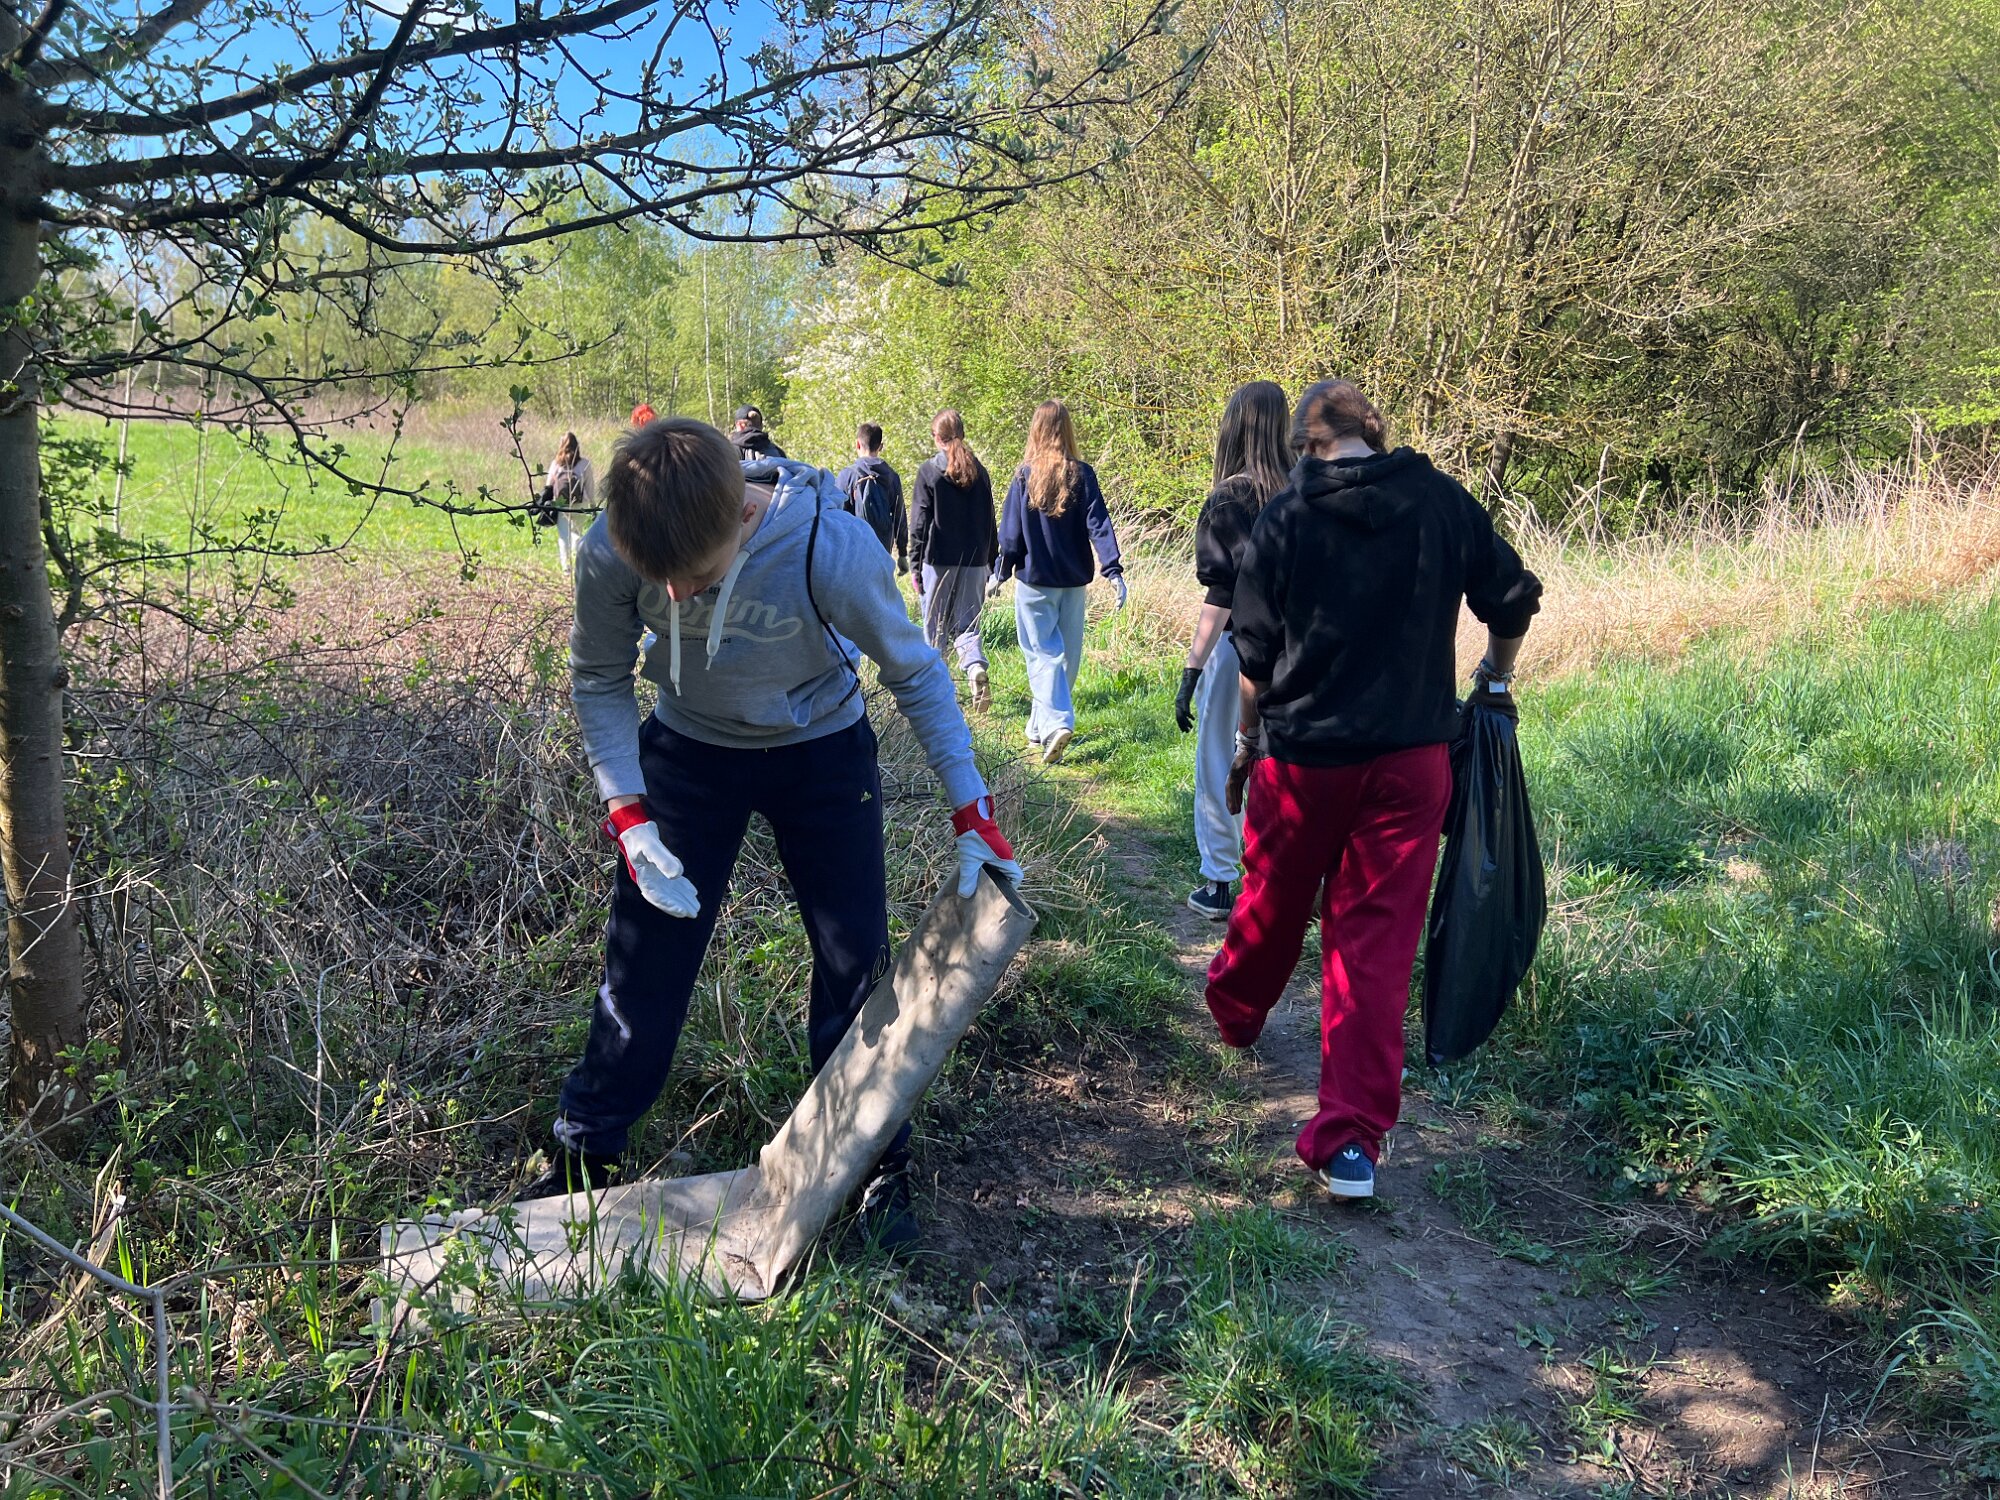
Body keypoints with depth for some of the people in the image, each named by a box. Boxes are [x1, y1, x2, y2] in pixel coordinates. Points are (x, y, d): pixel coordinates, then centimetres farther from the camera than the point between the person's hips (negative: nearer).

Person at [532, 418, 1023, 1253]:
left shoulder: (833, 551, -35)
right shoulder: (610, 555, -28)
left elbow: (915, 674, -17)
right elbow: (599, 680, -8)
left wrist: (971, 811, -16)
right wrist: (627, 814, -18)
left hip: (822, 753, -1)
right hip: (690, 753, 2)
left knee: (856, 962, 2)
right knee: (645, 957, 4)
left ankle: (877, 1164, 22)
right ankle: (586, 1153, 25)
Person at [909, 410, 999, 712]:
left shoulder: (929, 470, -6)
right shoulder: (979, 471, 7)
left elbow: (919, 522, -7)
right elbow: (990, 522, 11)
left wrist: (915, 565, -2)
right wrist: (991, 564, 17)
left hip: (938, 560, -3)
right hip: (974, 562, 3)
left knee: (935, 629, 8)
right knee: (967, 625, 7)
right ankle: (976, 667, -21)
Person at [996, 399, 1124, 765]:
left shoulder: (1025, 476, -7)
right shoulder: (1082, 475, -3)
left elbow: (1011, 531, -3)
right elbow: (1098, 524, -10)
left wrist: (1003, 572, 8)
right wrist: (1113, 570, -12)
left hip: (1035, 581, -2)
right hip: (1073, 581, 2)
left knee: (1043, 653, -1)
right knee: (1067, 654, 15)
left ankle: (1056, 722, -21)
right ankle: (1040, 727, 25)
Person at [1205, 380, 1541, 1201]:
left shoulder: (1285, 516, -5)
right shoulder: (1444, 502, 0)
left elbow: (1254, 649, -1)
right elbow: (1514, 600, 8)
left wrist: (1246, 738, 14)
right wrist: (1495, 676, 28)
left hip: (1303, 756, -1)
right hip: (1412, 757, 1)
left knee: (1273, 904, 21)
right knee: (1377, 935, 3)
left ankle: (1232, 1011, 49)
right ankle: (1352, 1138, 1)